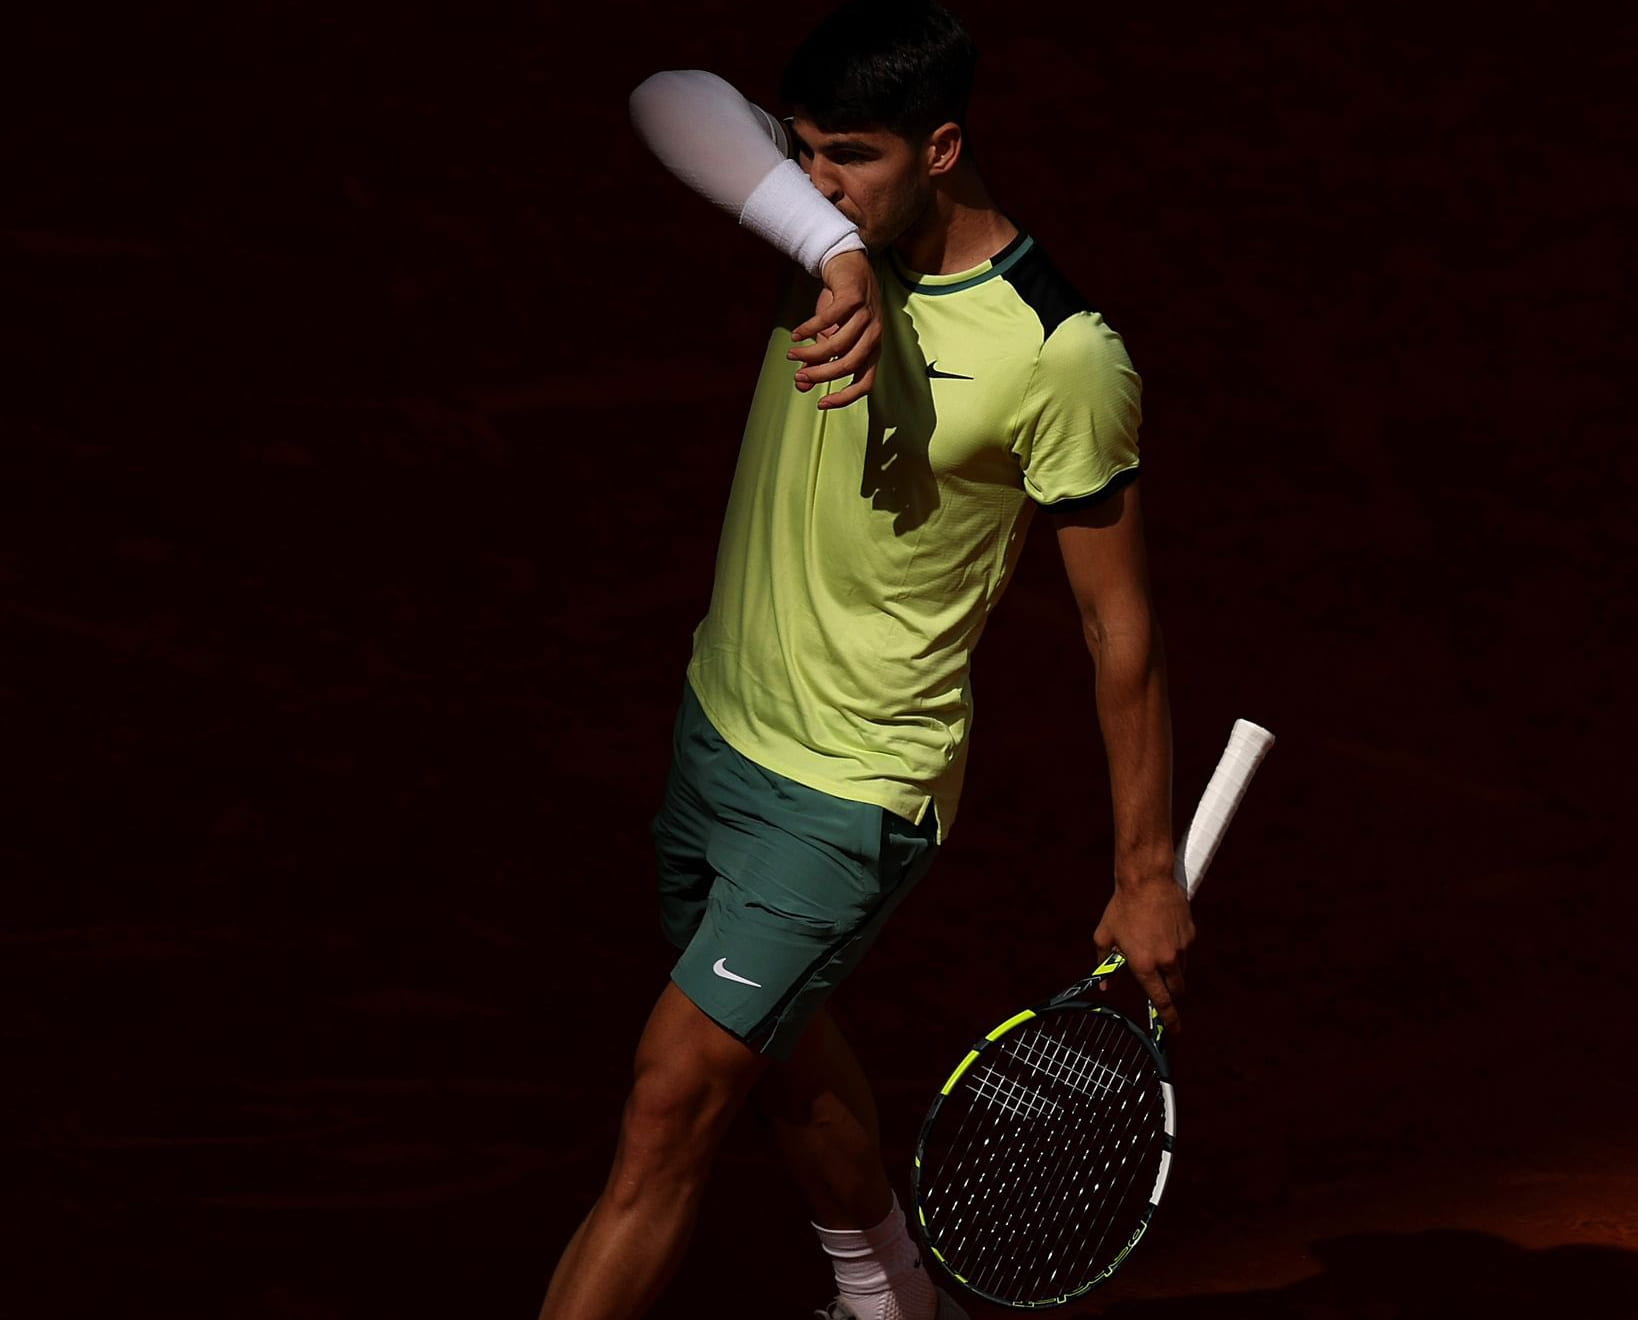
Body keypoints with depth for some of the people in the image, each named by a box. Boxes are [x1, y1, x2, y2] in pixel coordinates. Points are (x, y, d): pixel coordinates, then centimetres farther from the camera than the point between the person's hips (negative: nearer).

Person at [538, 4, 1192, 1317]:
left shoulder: (1064, 356, -23)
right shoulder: (843, 223, -7)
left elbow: (1119, 622, -14)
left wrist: (1149, 875, -9)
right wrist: (836, 257, -40)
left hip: (850, 801, -7)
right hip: (720, 729, 8)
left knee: (668, 1120, -8)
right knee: (784, 1052, 27)